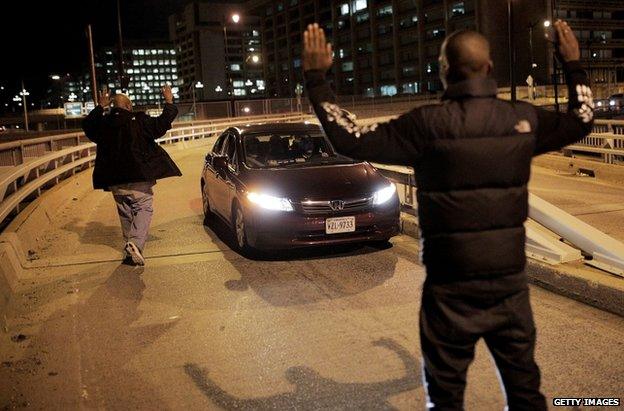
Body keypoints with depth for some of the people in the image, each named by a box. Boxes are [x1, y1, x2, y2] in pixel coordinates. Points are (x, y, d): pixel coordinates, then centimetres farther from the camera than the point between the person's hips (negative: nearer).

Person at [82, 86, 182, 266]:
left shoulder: (103, 124, 7)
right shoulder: (139, 121, -7)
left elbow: (88, 125, 27)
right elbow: (162, 124, -8)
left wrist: (100, 107, 35)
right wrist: (169, 102, 3)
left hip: (114, 181, 5)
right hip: (138, 177, -5)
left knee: (126, 213, 16)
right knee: (143, 209, -1)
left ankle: (130, 250, 22)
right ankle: (136, 243, -22)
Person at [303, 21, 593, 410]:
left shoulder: (429, 124, -17)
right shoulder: (524, 119, -2)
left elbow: (349, 139, -16)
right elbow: (582, 119, 17)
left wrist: (317, 77, -9)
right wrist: (573, 64, 29)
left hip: (452, 285, -4)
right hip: (511, 280, 4)